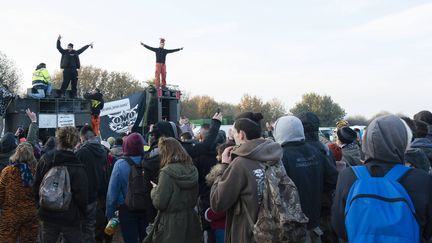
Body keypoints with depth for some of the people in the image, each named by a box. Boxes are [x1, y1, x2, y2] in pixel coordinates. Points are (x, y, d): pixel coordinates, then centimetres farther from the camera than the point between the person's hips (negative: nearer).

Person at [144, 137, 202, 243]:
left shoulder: (167, 172, -18)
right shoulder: (192, 170, 1)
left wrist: (155, 190, 1)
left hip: (171, 224, -6)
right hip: (191, 222, 6)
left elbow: (159, 203, -16)